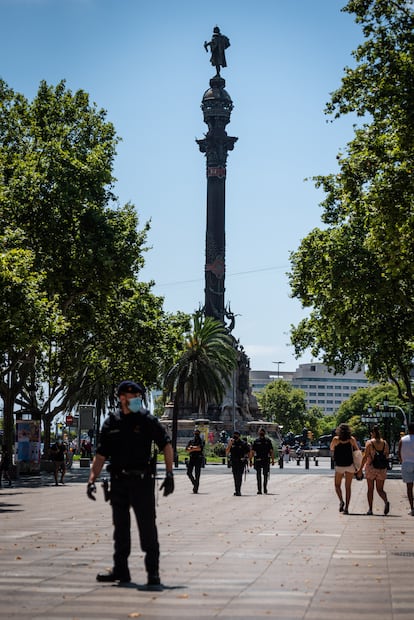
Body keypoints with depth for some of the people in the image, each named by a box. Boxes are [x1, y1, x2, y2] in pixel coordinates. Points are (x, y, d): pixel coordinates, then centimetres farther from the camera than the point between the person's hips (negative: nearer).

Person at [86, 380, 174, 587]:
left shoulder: (147, 420, -2)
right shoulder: (111, 423, 6)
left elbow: (166, 445, 0)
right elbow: (101, 455, 9)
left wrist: (169, 474, -8)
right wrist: (92, 480, 0)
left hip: (142, 481, -4)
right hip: (118, 482, 4)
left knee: (147, 527, -4)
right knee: (120, 528, 11)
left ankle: (153, 572, 1)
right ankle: (120, 570, 21)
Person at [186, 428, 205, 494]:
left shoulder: (201, 441, 1)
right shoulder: (191, 441, 12)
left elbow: (200, 448, -18)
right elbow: (187, 449, 0)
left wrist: (192, 447, -10)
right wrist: (195, 448, -13)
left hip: (198, 459, -4)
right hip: (192, 458, 4)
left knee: (197, 474, -4)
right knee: (189, 472, -3)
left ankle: (196, 488, 0)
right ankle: (194, 483, 18)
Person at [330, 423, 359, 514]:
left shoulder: (336, 439, -8)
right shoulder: (352, 439, -3)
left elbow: (331, 449, 8)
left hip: (339, 466, -2)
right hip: (350, 465, 2)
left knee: (337, 485, 16)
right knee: (348, 487, 9)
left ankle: (341, 501, -8)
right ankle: (346, 507, 3)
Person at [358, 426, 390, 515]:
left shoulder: (369, 442, -7)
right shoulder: (384, 443, 2)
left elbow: (365, 457, -10)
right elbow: (387, 456, 7)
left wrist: (360, 469, -6)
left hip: (371, 467, -2)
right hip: (382, 469, 2)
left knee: (370, 489, 10)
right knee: (380, 489, 9)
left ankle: (370, 509, 10)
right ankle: (386, 502, -19)